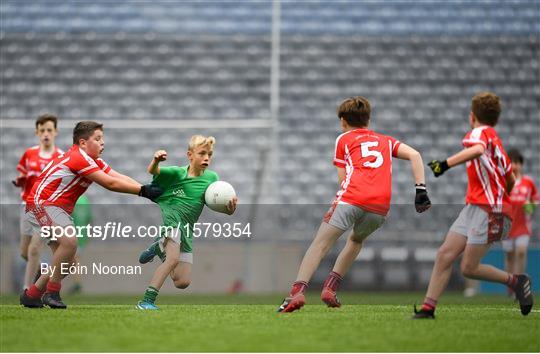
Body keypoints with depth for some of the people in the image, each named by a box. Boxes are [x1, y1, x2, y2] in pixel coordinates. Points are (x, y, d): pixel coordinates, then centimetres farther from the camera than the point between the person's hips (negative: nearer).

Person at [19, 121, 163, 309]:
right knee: (69, 241, -29)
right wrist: (143, 190, -20)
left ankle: (32, 294, 16)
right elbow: (110, 183, -23)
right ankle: (52, 292, -17)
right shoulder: (78, 158, -20)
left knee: (67, 261, 7)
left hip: (58, 208, 11)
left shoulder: (95, 162, 11)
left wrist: (146, 189, -12)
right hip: (42, 202, -10)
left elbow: (121, 178, 1)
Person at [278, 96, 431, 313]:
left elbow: (343, 180, 15)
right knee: (356, 240, 29)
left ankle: (298, 291, -23)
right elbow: (414, 155, 15)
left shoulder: (344, 139, 22)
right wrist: (421, 190, 10)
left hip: (351, 198, -3)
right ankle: (330, 287, 14)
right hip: (381, 206, 3)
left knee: (320, 244, -5)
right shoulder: (386, 141, 30)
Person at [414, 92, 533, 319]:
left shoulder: (479, 132, -6)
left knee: (469, 268, -9)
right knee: (444, 255, -1)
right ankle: (428, 308, -5)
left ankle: (516, 281, 7)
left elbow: (477, 149, -32)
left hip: (489, 210, -9)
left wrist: (446, 164, -37)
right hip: (473, 207, 9)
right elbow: (511, 180, 28)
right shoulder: (496, 140, 23)